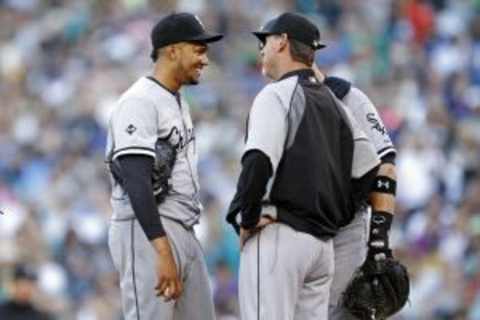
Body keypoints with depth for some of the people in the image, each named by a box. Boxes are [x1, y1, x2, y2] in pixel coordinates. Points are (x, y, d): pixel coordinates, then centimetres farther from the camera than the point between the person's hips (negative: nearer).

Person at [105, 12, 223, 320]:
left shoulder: (178, 102, 19)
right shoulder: (140, 101, -13)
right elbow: (136, 181, -22)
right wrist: (163, 252, -29)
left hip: (184, 234, 10)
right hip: (147, 235, -10)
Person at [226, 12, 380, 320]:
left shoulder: (277, 94, -6)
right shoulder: (333, 103, 18)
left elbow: (259, 161, -21)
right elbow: (371, 169, 17)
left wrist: (248, 218, -12)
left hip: (278, 236, -8)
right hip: (323, 243, 8)